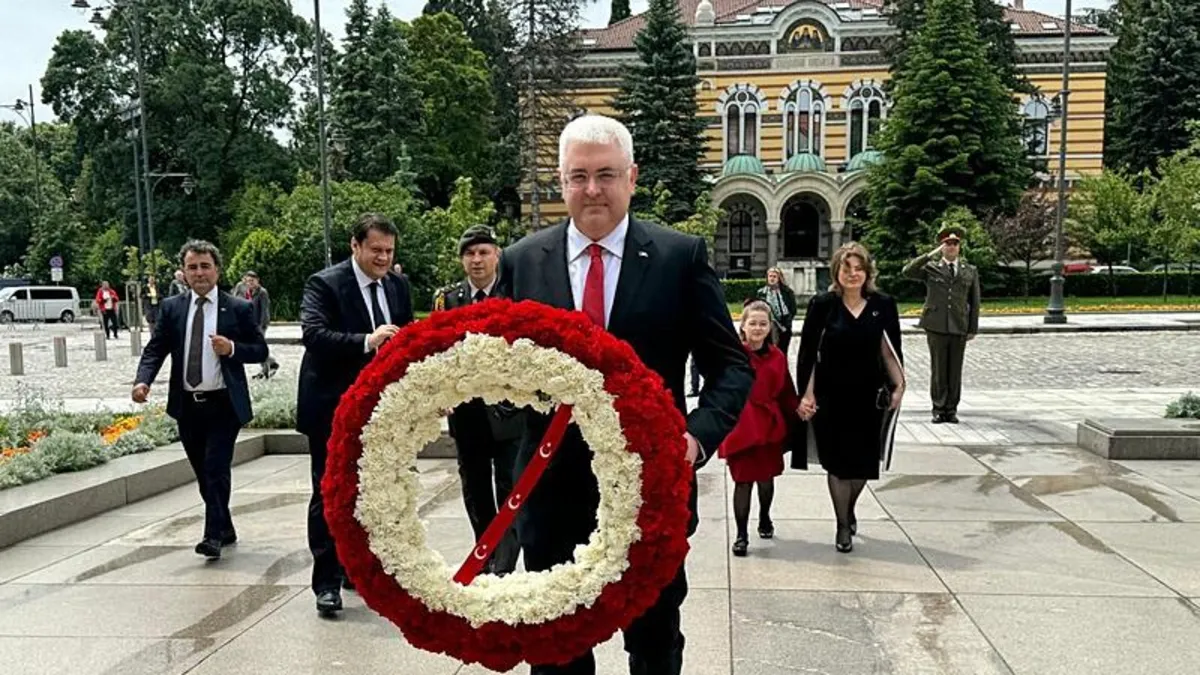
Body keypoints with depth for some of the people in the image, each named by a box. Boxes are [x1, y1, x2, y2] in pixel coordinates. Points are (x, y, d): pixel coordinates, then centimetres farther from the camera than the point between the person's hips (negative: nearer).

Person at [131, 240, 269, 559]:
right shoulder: (172, 308, 6)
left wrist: (232, 349, -17)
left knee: (216, 469, -11)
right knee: (203, 473, 14)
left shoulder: (239, 308, -1)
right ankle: (225, 530, 30)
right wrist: (143, 380, -16)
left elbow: (260, 350, 2)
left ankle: (214, 535, -1)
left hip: (223, 405, -4)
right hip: (187, 405, 4)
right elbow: (155, 349, 1)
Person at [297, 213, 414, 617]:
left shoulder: (398, 286, 8)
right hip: (334, 409, -6)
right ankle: (326, 582, 8)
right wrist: (368, 341, -35)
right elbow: (313, 334, -24)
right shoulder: (324, 284, -10)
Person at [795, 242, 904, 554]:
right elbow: (808, 352, -6)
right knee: (837, 462, 6)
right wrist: (807, 394, -10)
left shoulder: (883, 305, -1)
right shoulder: (822, 305, -7)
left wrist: (898, 386, 1)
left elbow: (891, 351, 6)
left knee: (864, 461, 12)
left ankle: (849, 508, 42)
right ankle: (843, 526, 23)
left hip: (869, 396, 2)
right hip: (831, 396, -2)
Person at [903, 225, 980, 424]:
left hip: (959, 327, 2)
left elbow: (974, 302, 12)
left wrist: (973, 329, 6)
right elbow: (907, 271, -12)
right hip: (936, 326, -2)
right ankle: (938, 409, 10)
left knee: (955, 370, 4)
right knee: (938, 370, 1)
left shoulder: (970, 271, 11)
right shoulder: (931, 268, 6)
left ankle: (951, 409, 12)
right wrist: (930, 255, -14)